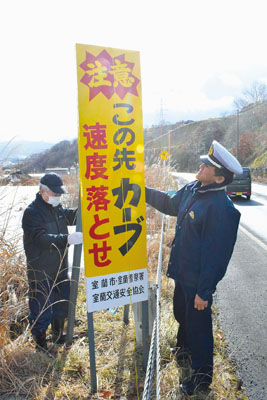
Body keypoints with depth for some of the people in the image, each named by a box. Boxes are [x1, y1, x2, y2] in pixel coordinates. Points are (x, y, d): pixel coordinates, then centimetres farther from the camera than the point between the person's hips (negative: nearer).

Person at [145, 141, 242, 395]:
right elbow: (170, 205, 19)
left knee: (198, 324, 9)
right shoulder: (192, 190, -2)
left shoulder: (221, 208, -29)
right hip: (182, 273, 9)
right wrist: (144, 191, 15)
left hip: (198, 281, -8)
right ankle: (185, 347, 57)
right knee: (181, 313, 28)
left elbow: (216, 254, -26)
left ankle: (203, 374, 32)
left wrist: (204, 291, -21)